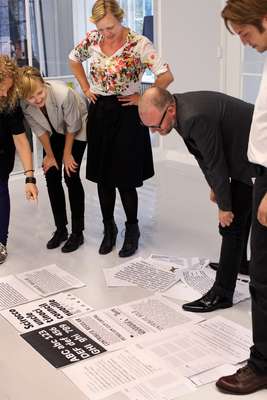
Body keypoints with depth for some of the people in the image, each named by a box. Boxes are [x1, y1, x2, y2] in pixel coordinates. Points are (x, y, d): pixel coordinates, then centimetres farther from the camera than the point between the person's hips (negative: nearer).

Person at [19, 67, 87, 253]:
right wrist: (50, 155, -3)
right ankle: (61, 229, 16)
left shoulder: (63, 93, -40)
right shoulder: (23, 104, -27)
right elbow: (39, 129, -10)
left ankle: (78, 232, 3)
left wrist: (67, 153, -11)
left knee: (71, 176, -9)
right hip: (53, 132, 4)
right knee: (51, 176, 1)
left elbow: (73, 126, -22)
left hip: (77, 130, -4)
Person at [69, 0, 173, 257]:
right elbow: (74, 59, 19)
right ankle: (108, 228, 27)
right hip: (99, 112, 5)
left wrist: (143, 98, -12)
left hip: (126, 114, -4)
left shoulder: (139, 44, -16)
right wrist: (86, 88, 10)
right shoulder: (92, 39, 0)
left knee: (124, 178, 0)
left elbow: (166, 76, -20)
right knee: (102, 176, 10)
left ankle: (132, 229, 20)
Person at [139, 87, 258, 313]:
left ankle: (222, 293, -1)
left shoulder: (195, 118, -34)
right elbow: (203, 155, 8)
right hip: (242, 150, 10)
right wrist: (214, 187, 13)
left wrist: (224, 206, -15)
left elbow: (216, 163, -26)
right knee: (242, 210, 25)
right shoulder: (182, 110, -4)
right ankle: (239, 260, 46)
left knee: (232, 220, -8)